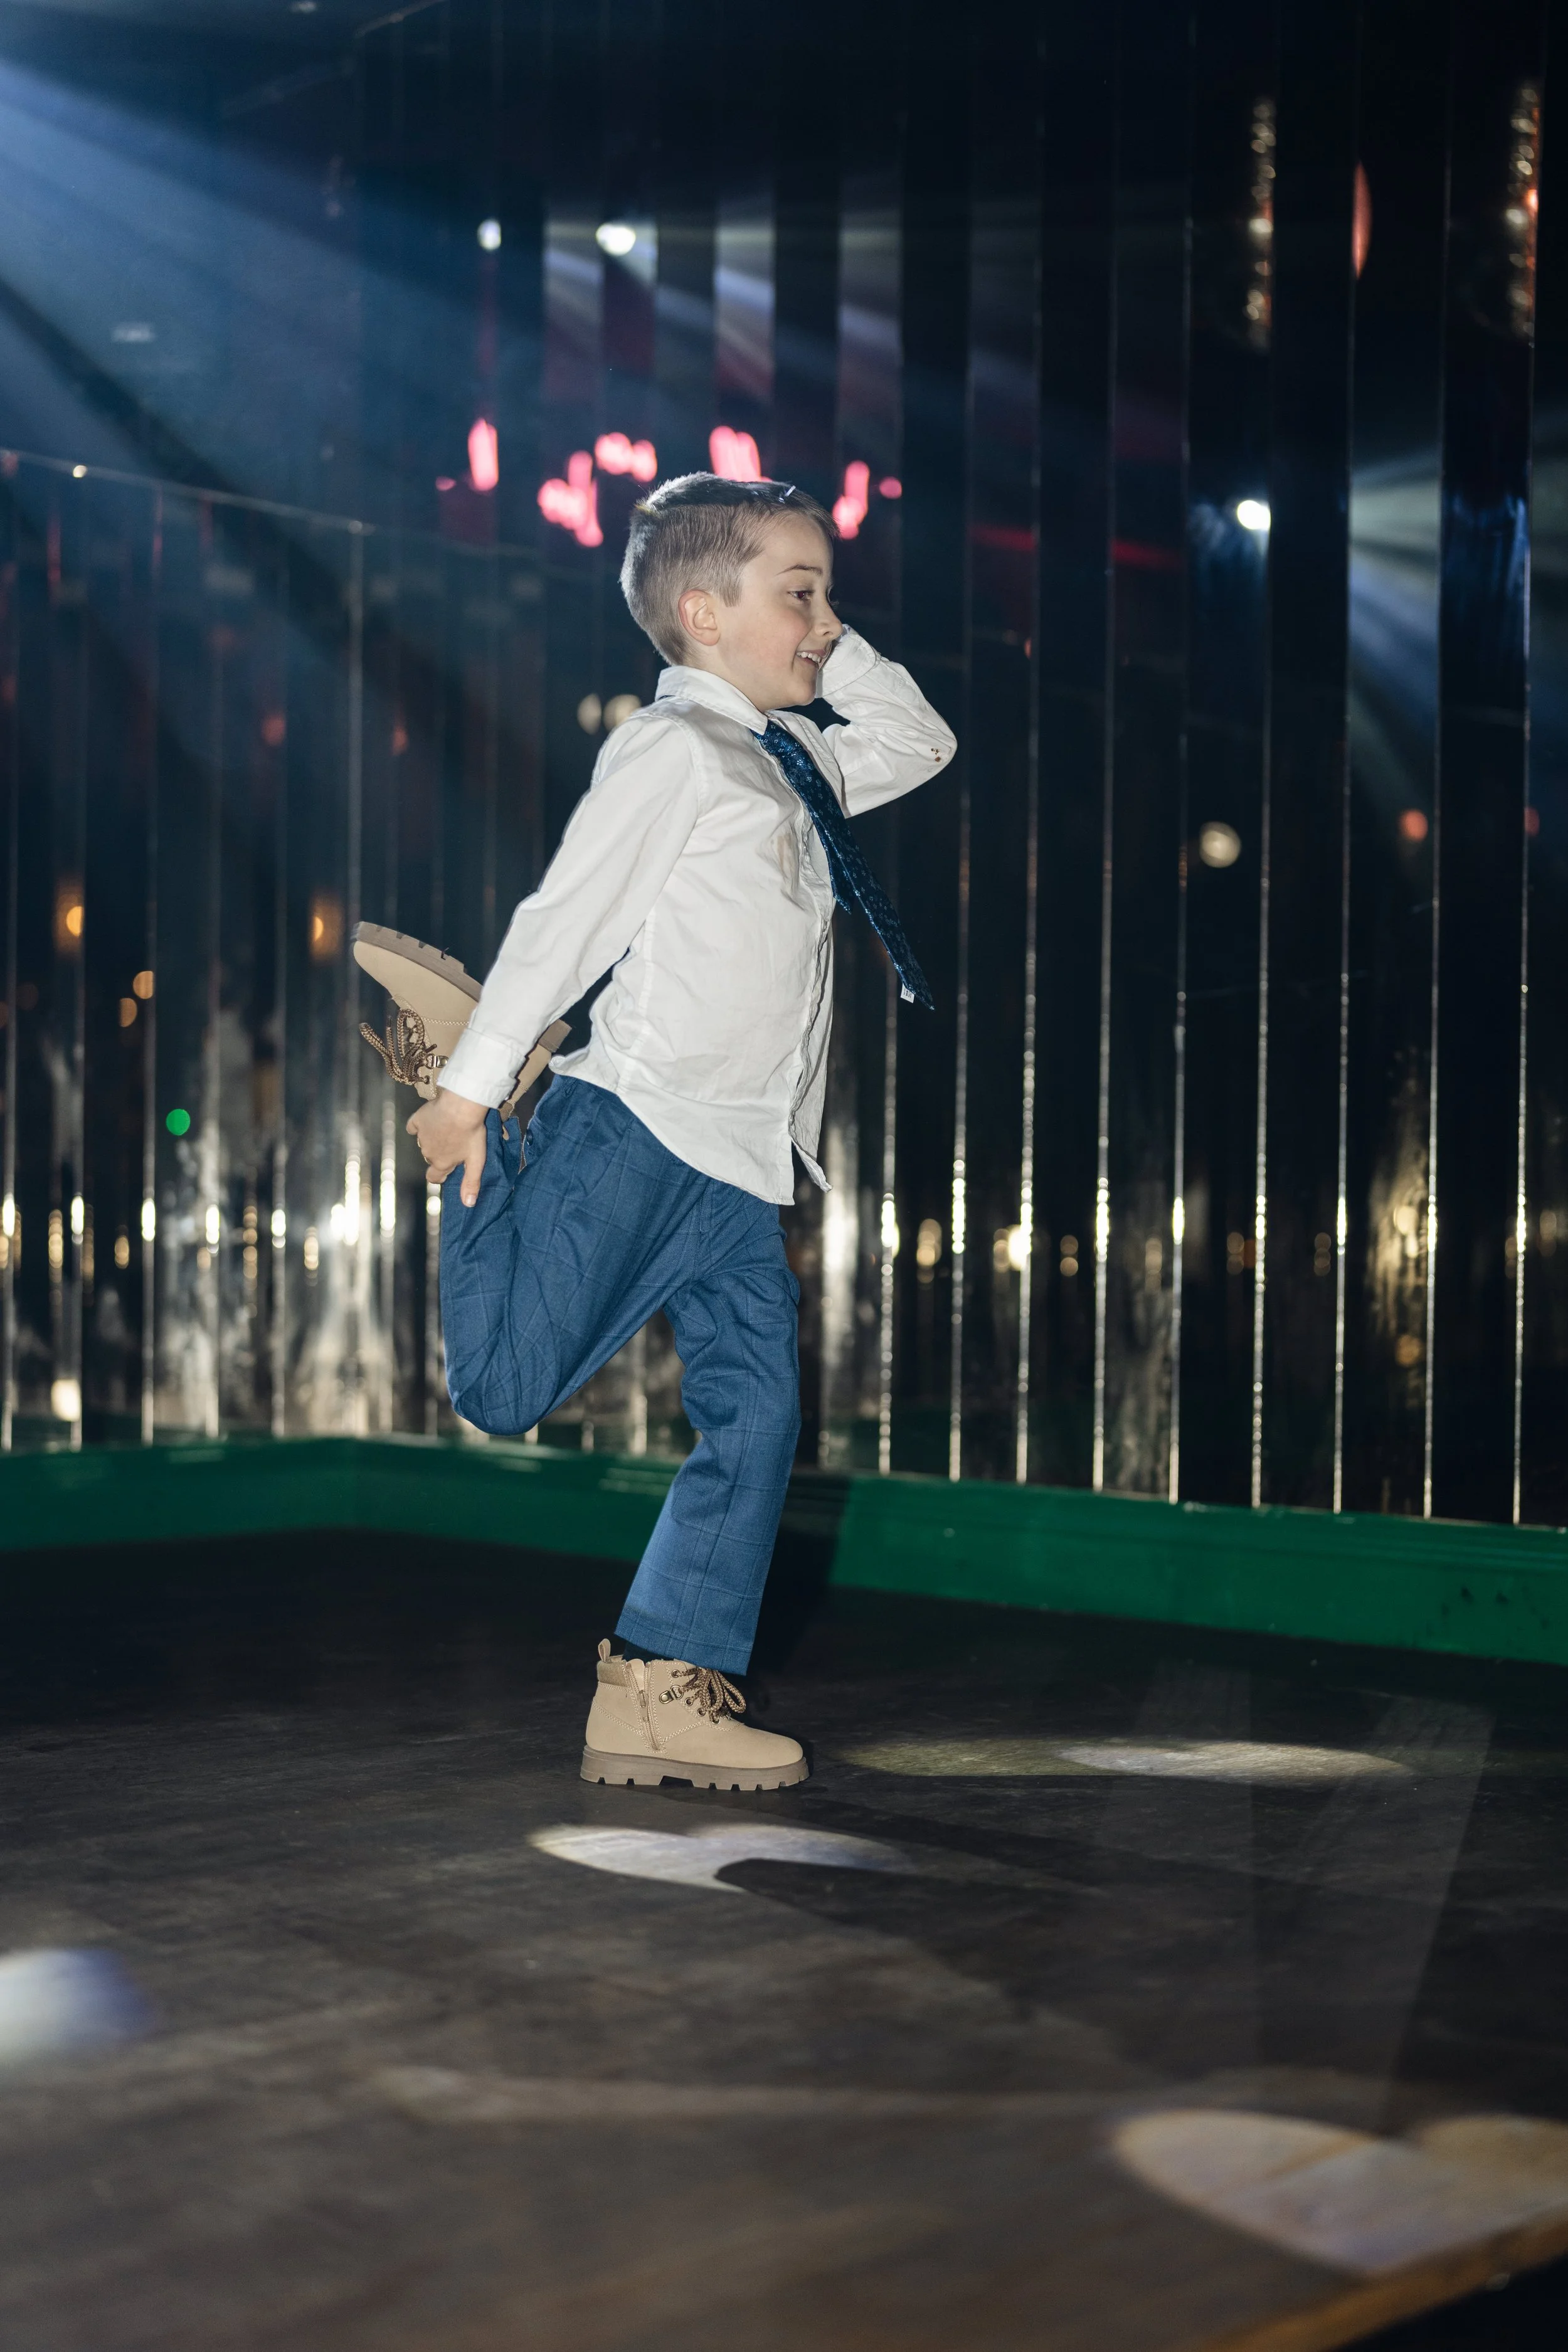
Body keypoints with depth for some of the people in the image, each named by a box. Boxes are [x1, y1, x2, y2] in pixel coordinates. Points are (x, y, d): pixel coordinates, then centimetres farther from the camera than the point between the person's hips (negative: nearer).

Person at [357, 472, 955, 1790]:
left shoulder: (792, 758, 20)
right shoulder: (674, 747, -7)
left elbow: (919, 746, 35)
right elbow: (566, 918, -11)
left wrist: (839, 658, 20)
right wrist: (474, 1085, -13)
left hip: (741, 1162, 8)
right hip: (635, 1133, -8)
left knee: (756, 1414, 3)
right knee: (506, 1387, -11)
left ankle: (666, 1688, 8)